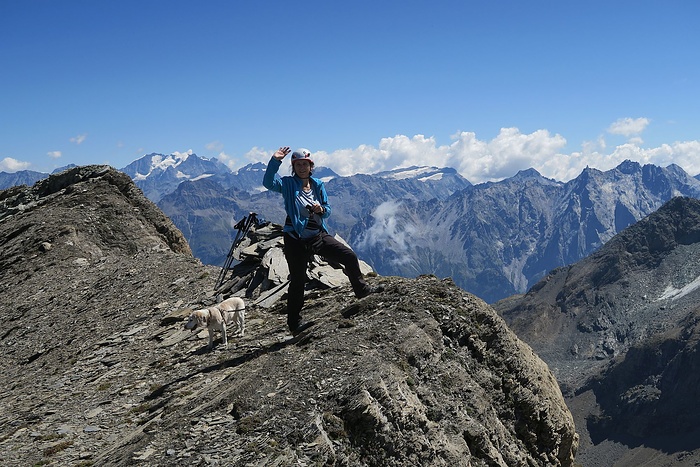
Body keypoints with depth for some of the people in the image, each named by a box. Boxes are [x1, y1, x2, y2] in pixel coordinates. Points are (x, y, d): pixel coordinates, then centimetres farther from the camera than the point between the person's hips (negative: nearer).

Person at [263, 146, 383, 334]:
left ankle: (362, 290, 21)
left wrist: (321, 210, -10)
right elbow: (269, 183, -25)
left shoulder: (318, 185, 8)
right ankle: (294, 323, 13)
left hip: (319, 236, 4)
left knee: (349, 256, 0)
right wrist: (275, 161, -35)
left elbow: (327, 210, 13)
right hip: (296, 241, -4)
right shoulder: (288, 184, -6)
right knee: (298, 281, 1)